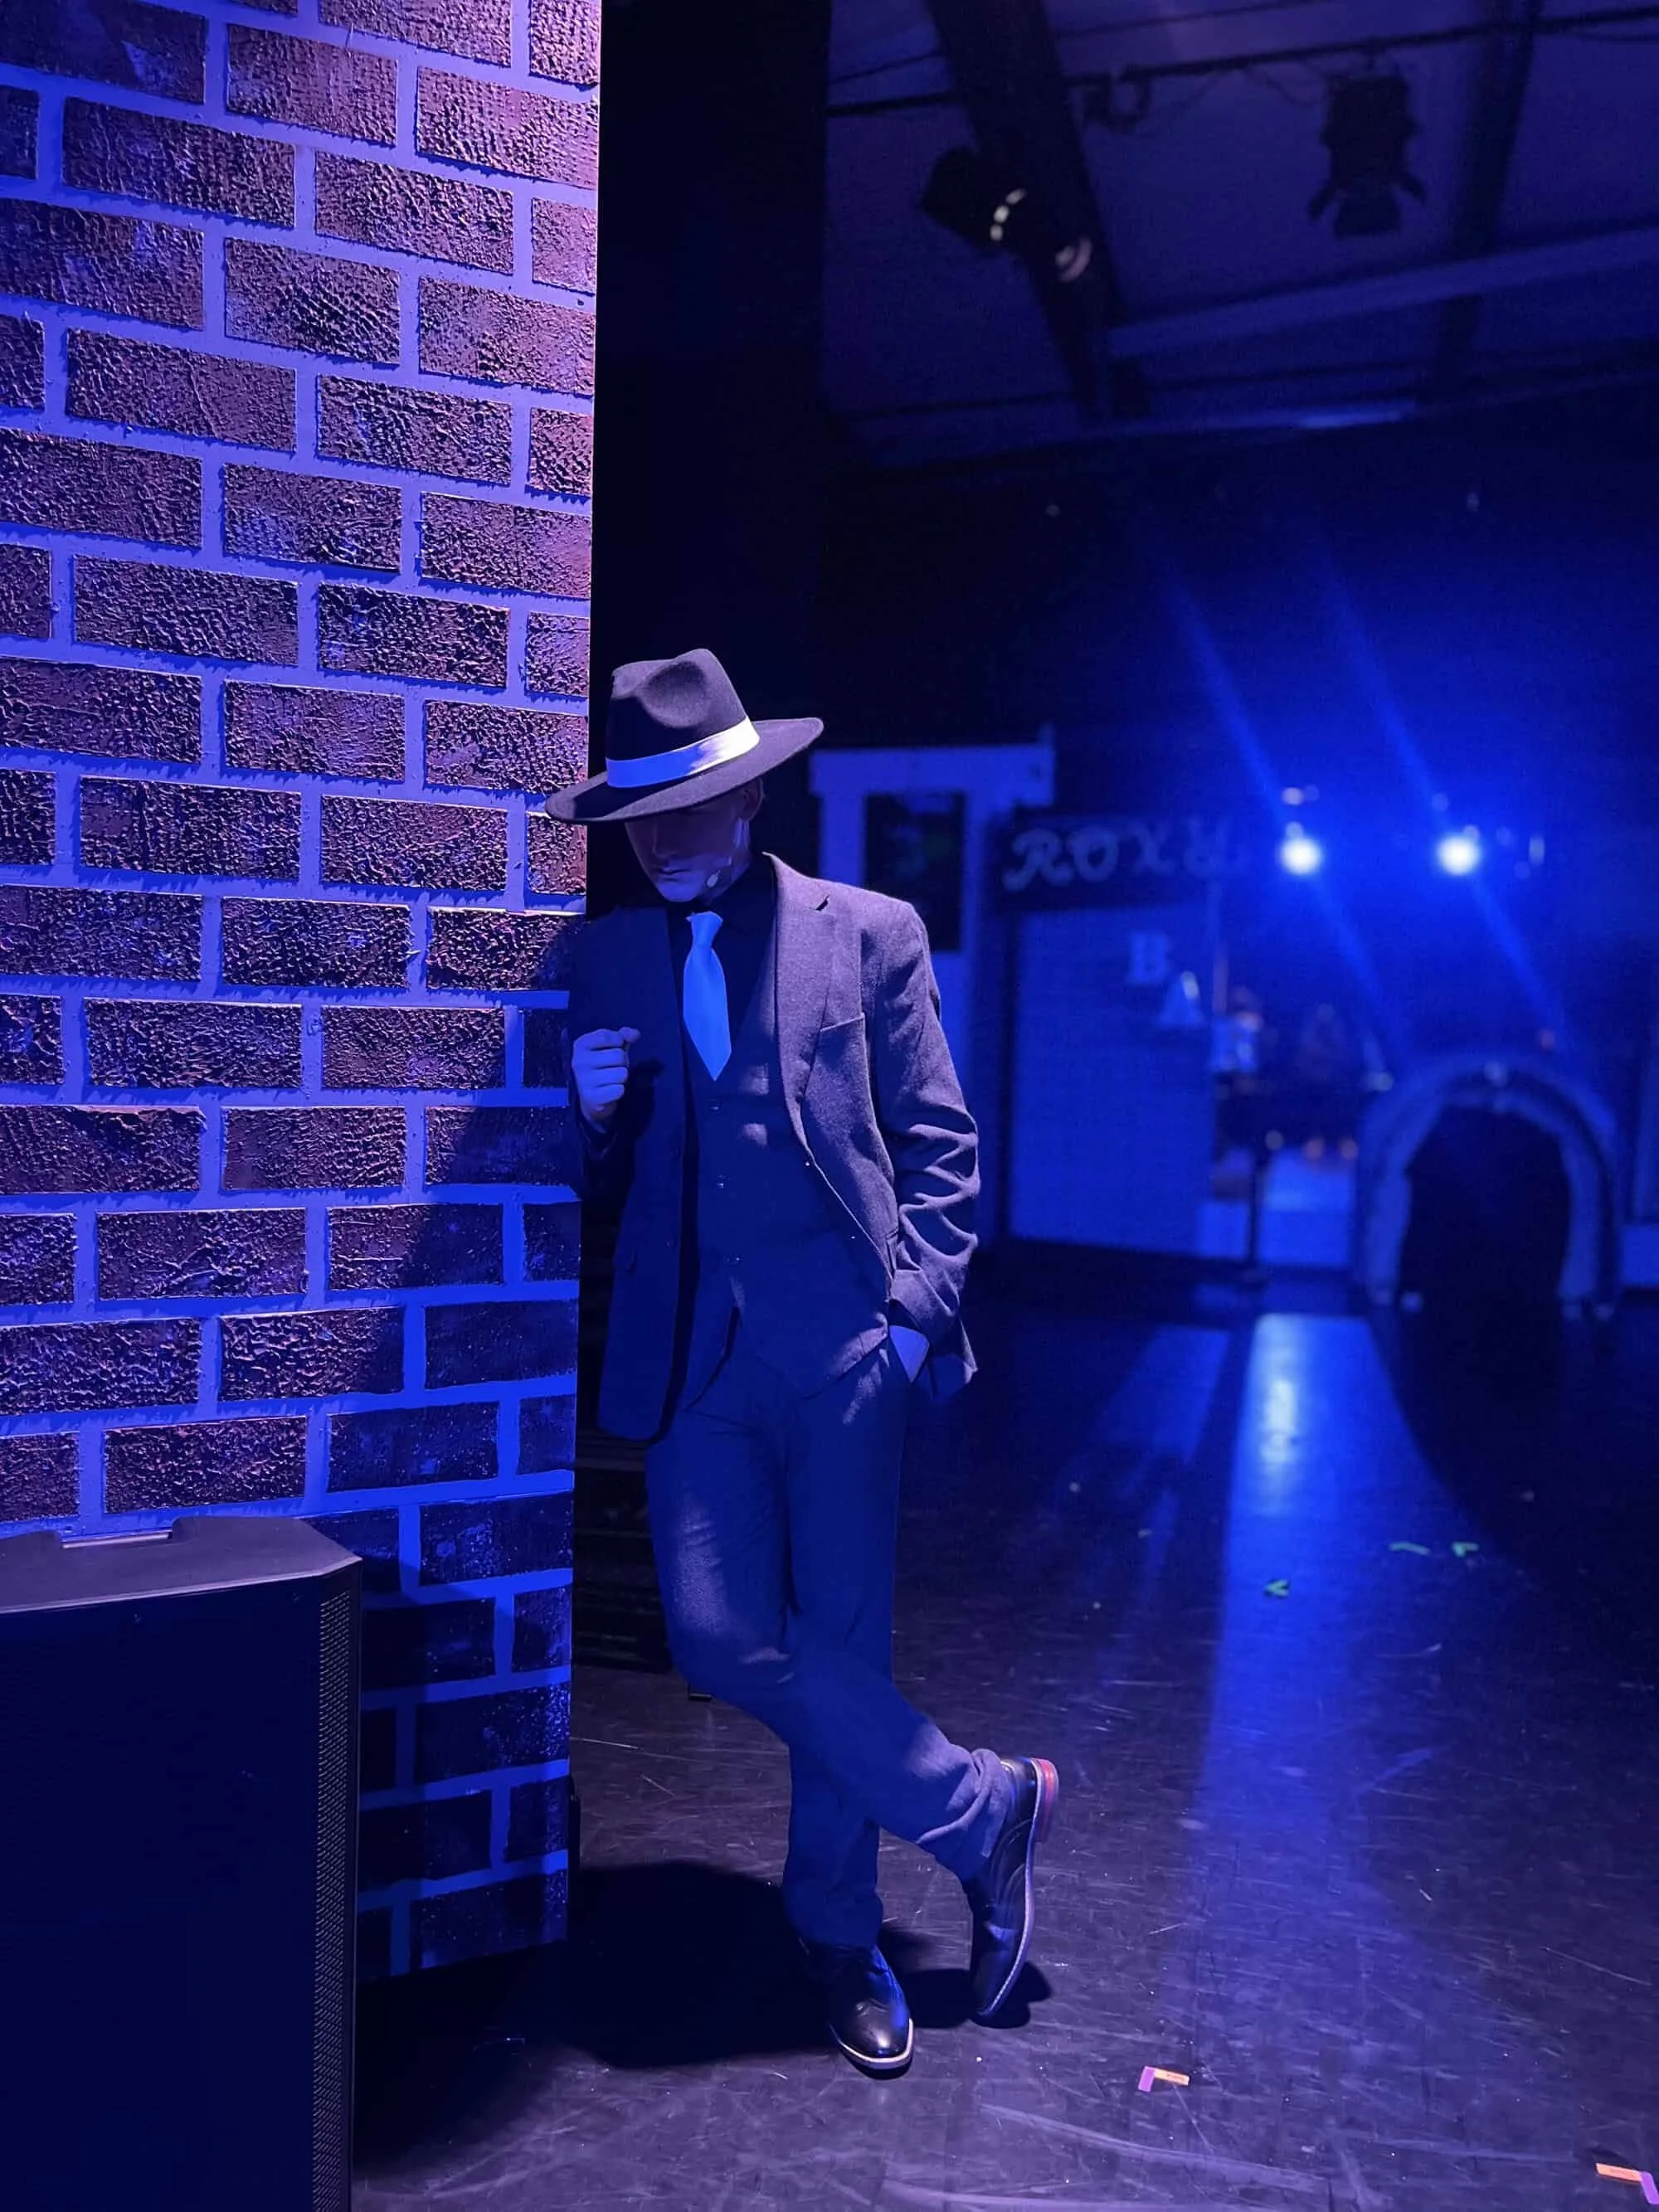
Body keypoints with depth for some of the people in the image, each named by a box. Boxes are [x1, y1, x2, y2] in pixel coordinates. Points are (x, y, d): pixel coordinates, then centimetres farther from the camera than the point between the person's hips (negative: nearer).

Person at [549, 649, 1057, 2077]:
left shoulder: (870, 933, 2)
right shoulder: (611, 959, 11)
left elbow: (940, 1144, 3)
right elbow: (601, 1182, 15)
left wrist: (918, 1311, -6)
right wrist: (596, 1113, -7)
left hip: (843, 1346, -3)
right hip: (693, 1355, 3)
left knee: (842, 1646, 5)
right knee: (720, 1637, -5)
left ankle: (840, 1935, 31)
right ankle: (987, 1806, 16)